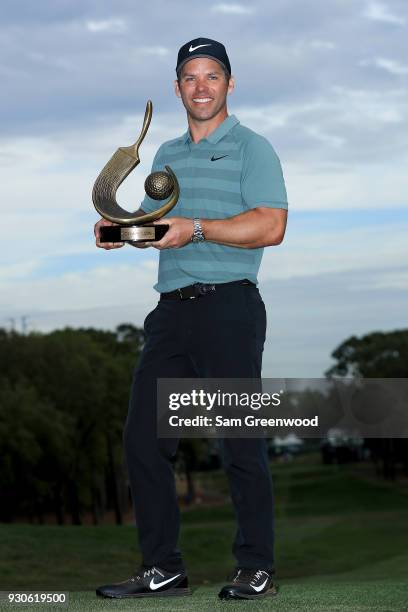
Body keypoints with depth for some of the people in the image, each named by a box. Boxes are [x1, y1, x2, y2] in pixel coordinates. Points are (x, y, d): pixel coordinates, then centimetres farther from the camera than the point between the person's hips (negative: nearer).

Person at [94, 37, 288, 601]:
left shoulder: (251, 148, 1)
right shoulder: (167, 155, 22)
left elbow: (271, 226, -12)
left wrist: (196, 228, -18)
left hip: (229, 306, -7)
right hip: (171, 310, 7)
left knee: (240, 442, -5)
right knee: (143, 438, 2)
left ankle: (257, 568, 5)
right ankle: (163, 569, 9)